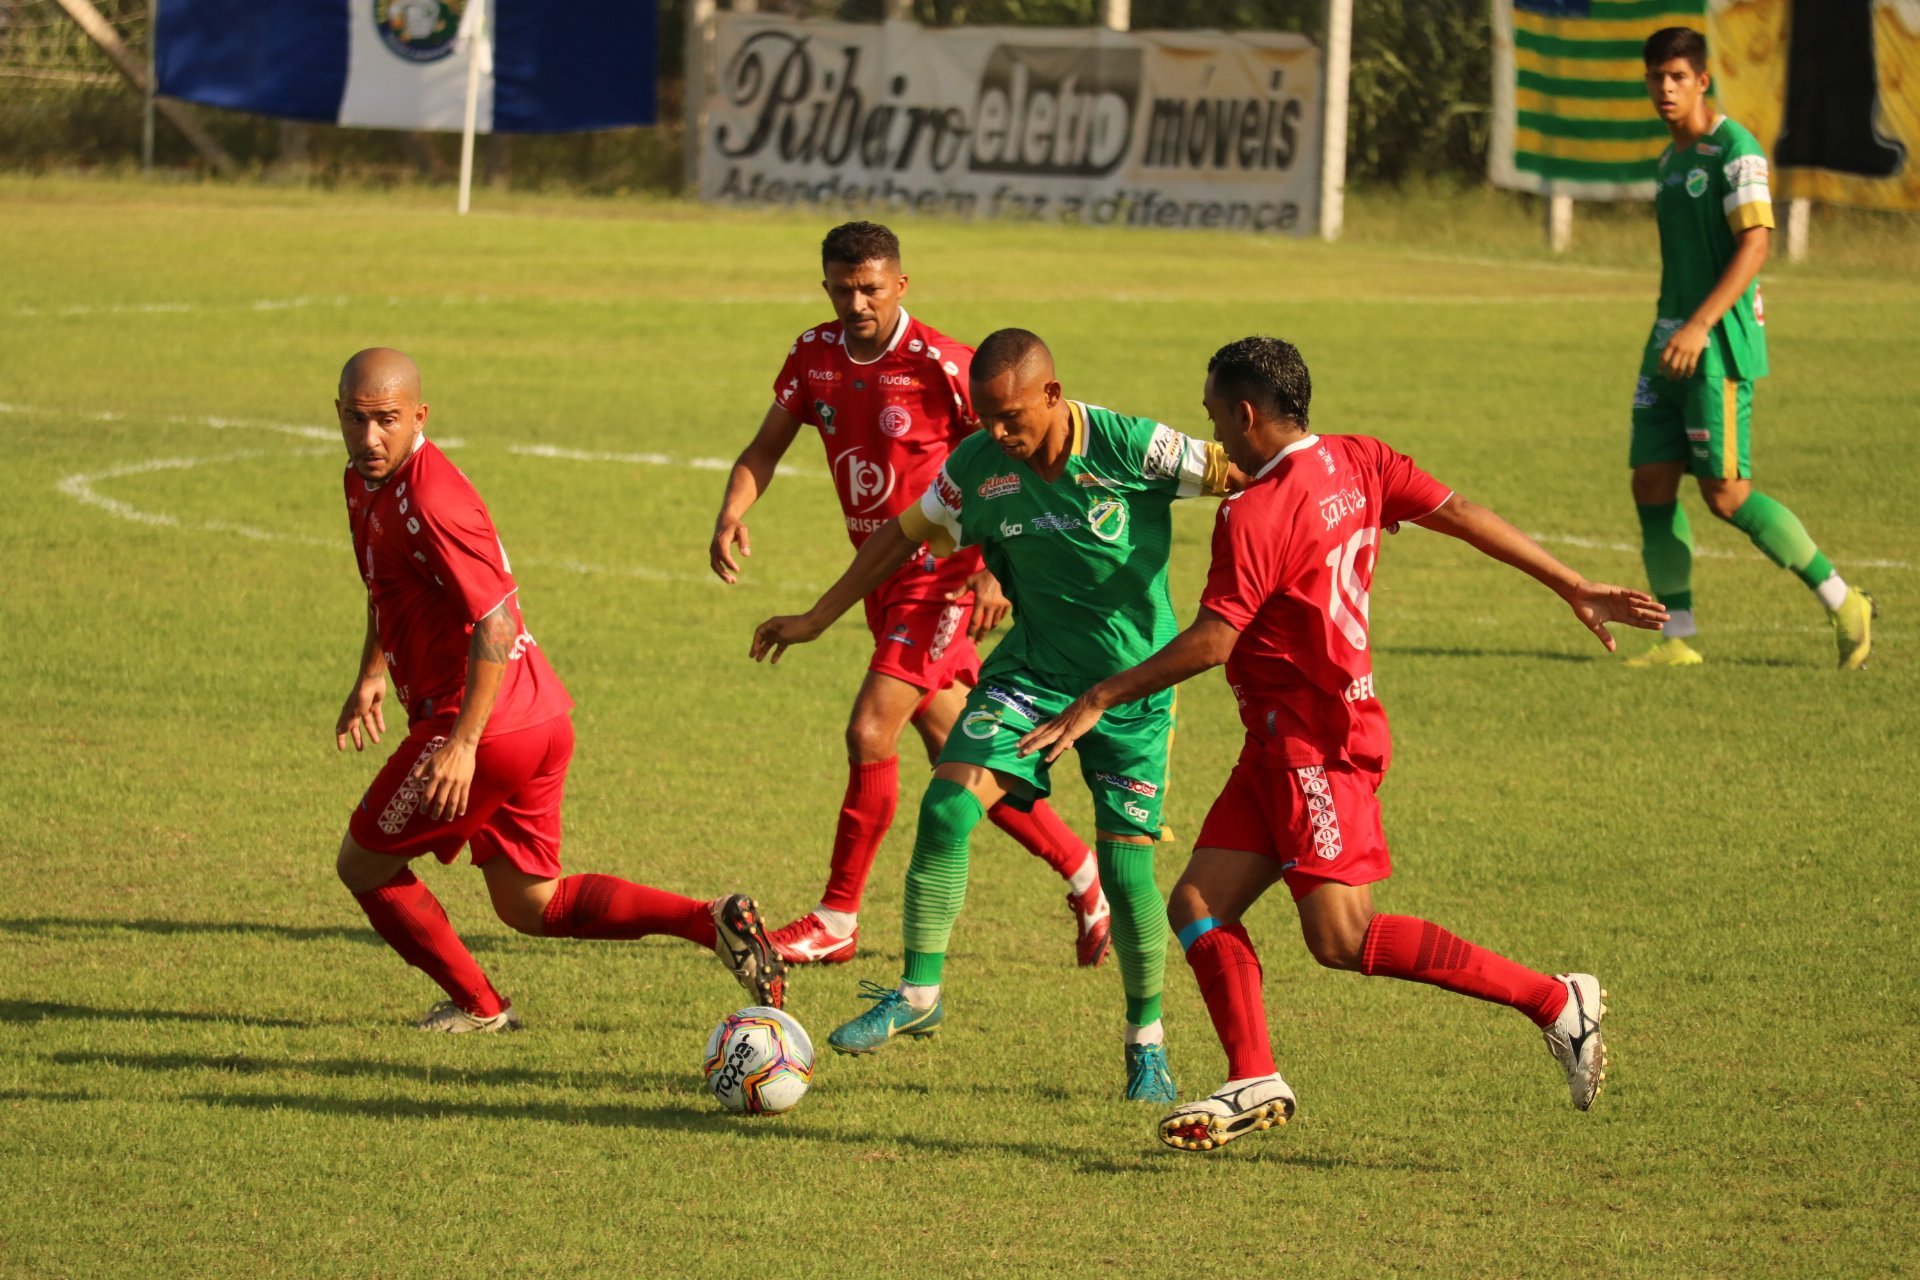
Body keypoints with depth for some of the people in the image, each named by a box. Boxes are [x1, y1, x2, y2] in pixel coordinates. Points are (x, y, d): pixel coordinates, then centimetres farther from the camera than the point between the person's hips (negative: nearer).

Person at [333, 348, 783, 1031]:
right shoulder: (365, 481, 11)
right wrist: (370, 677, 26)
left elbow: (495, 622, -26)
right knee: (530, 906, 14)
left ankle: (477, 1005, 15)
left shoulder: (431, 501, -20)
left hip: (491, 728, -10)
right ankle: (713, 921, 2)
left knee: (363, 868, 6)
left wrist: (463, 743, -30)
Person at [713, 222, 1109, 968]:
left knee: (870, 732, -14)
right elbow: (766, 448, 8)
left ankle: (837, 920, -4)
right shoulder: (815, 356, 2)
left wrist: (997, 571, -21)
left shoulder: (941, 365, -17)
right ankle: (1080, 870, 26)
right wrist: (732, 514, -13)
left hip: (942, 578, -7)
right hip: (881, 577, 7)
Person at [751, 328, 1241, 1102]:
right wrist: (815, 620, 12)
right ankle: (918, 994, -5)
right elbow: (906, 534, 7)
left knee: (1126, 866, -5)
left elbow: (1242, 476, -10)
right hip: (1034, 667, 3)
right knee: (947, 805, -17)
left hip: (1133, 681, -3)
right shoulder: (978, 468, -8)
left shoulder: (1129, 448, -20)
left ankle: (1147, 1042, 17)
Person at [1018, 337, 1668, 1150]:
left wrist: (1100, 701, -12)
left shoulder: (1255, 514, -16)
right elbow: (1463, 516, 8)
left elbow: (1213, 640, -18)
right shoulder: (1355, 464, 8)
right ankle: (1254, 1082, 0)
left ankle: (1556, 1002, -9)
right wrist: (1576, 591, 11)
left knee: (1341, 938, -11)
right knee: (1198, 906, 5)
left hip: (1316, 745, -10)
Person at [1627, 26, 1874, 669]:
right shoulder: (1671, 160, 17)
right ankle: (1677, 637, 5)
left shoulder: (1735, 149, -10)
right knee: (1652, 484, 2)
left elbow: (1754, 244, -19)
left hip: (1719, 345, -9)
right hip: (1671, 340, 9)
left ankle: (1842, 603, 0)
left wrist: (1700, 327, -25)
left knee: (1726, 494, -10)